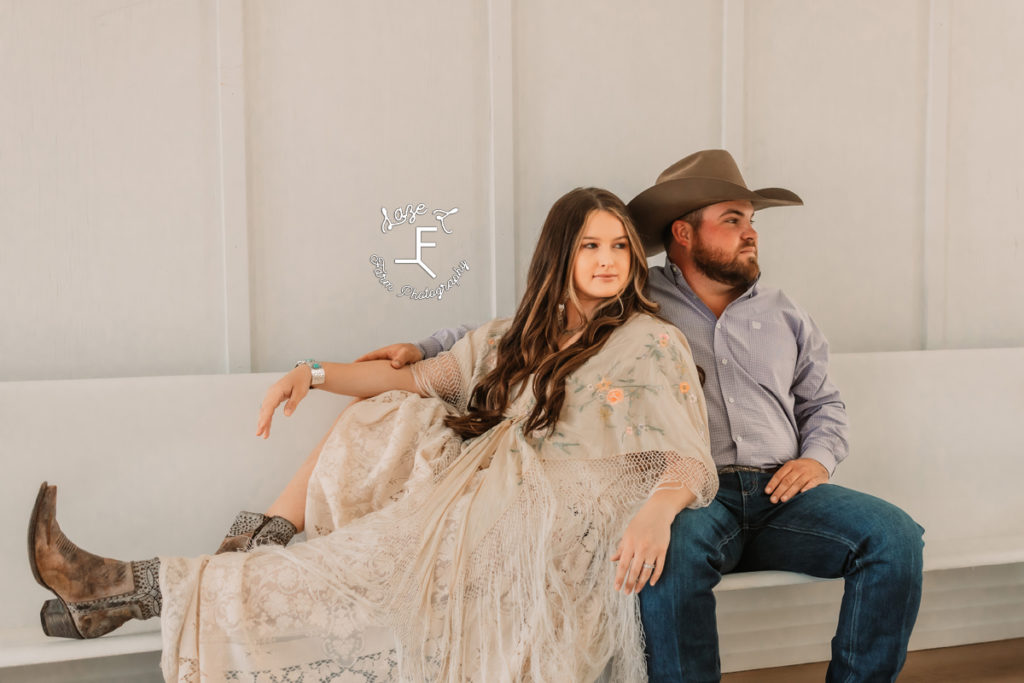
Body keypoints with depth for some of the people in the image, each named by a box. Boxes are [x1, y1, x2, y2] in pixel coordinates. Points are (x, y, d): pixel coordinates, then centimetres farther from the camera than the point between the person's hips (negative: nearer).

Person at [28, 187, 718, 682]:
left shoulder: (654, 342, 1)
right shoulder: (514, 338, 18)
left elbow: (693, 462, -7)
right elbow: (418, 380, 22)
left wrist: (657, 510, -31)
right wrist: (316, 373, 8)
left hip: (552, 525, -7)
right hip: (480, 491, 7)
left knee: (378, 569, -25)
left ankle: (147, 586, -26)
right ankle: (258, 543, -16)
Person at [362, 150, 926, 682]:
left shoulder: (783, 315, 22)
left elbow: (822, 403, 26)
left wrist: (817, 459, 4)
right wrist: (422, 350, -1)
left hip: (780, 492, 5)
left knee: (894, 536, -21)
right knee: (671, 551, -39)